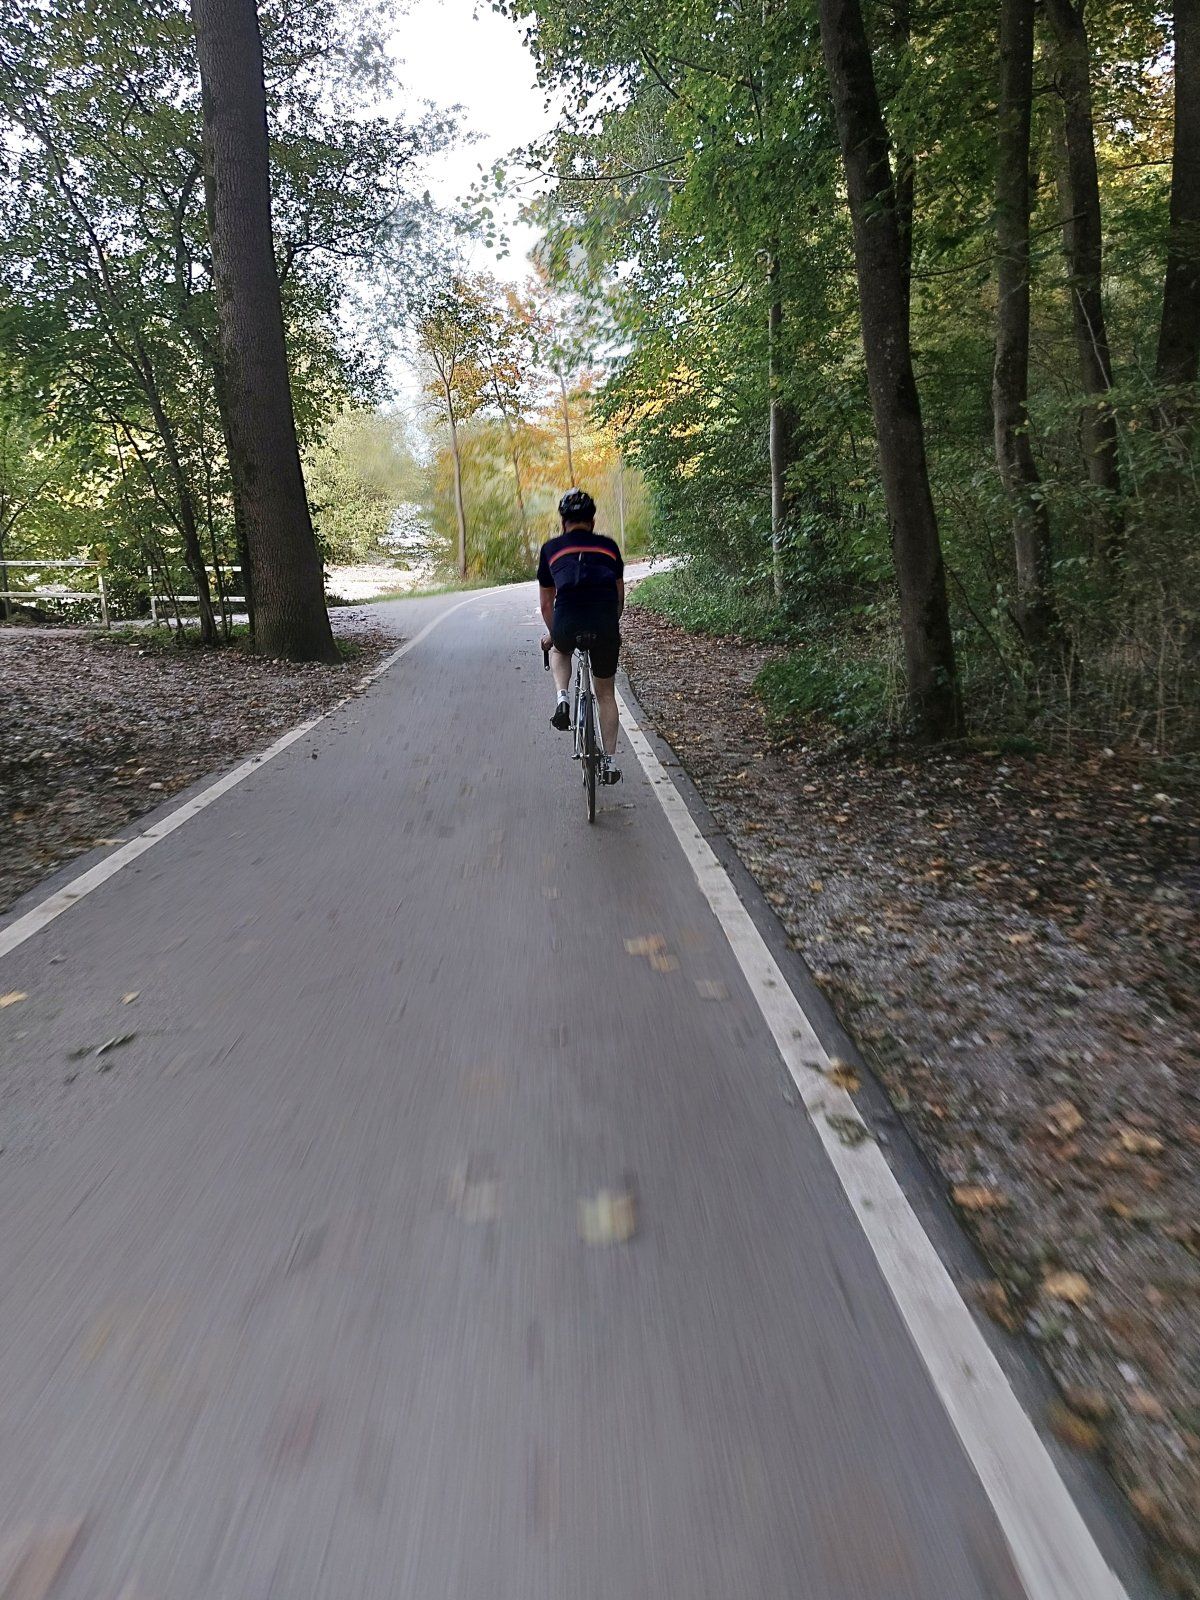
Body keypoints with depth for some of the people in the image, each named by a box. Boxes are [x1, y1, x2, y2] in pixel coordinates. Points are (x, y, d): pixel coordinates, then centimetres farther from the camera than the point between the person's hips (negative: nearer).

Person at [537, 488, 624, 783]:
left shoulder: (551, 548, 17)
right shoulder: (608, 545, 20)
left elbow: (546, 603, 21)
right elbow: (620, 596, 24)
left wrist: (552, 634, 37)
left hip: (567, 623, -1)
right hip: (605, 624, 1)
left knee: (559, 649, 37)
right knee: (605, 693, 19)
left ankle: (563, 699, 12)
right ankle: (609, 761, 18)